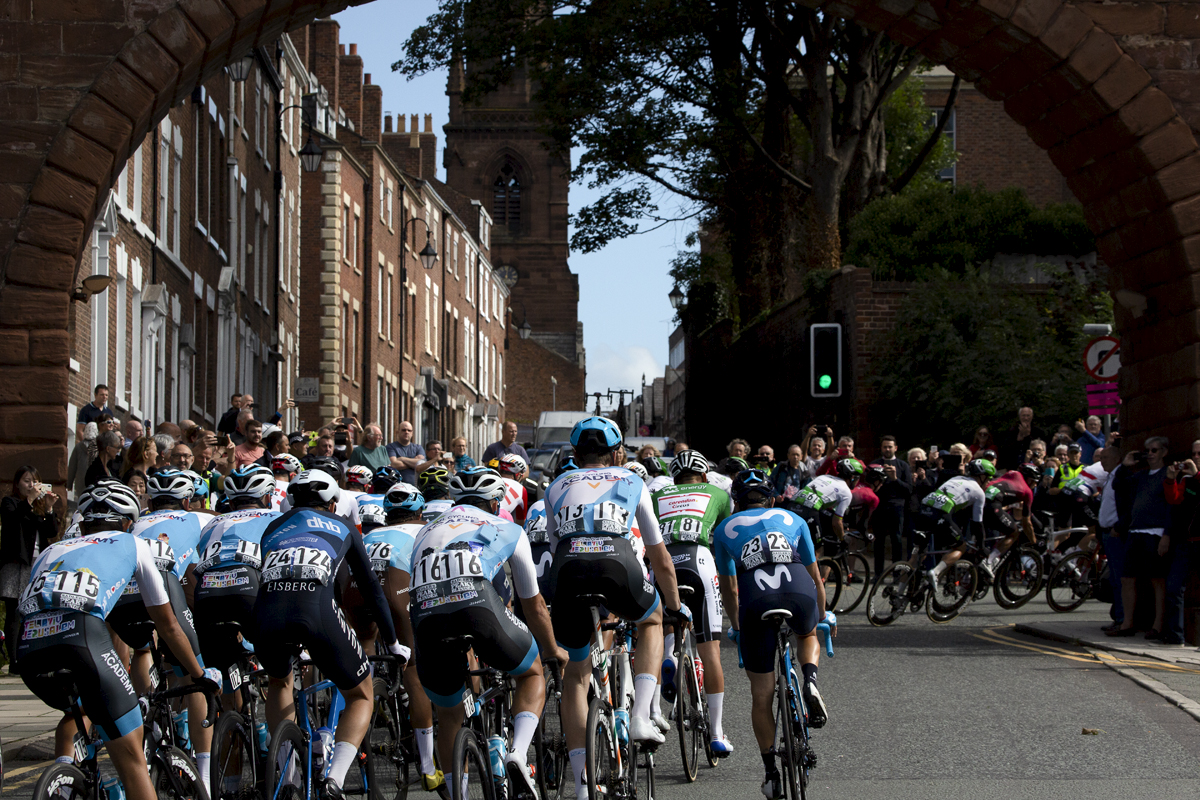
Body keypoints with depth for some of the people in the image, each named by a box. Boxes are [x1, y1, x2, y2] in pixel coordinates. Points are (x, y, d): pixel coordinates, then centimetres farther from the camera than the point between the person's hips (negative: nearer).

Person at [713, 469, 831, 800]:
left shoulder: (724, 529, 27)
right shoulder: (793, 520, 30)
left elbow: (729, 588, 30)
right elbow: (815, 577, 35)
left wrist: (736, 627, 46)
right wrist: (823, 616, 50)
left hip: (756, 602, -1)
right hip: (801, 595, 1)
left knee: (761, 697, 15)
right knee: (808, 636, 37)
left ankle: (771, 773, 18)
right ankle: (810, 683, 7)